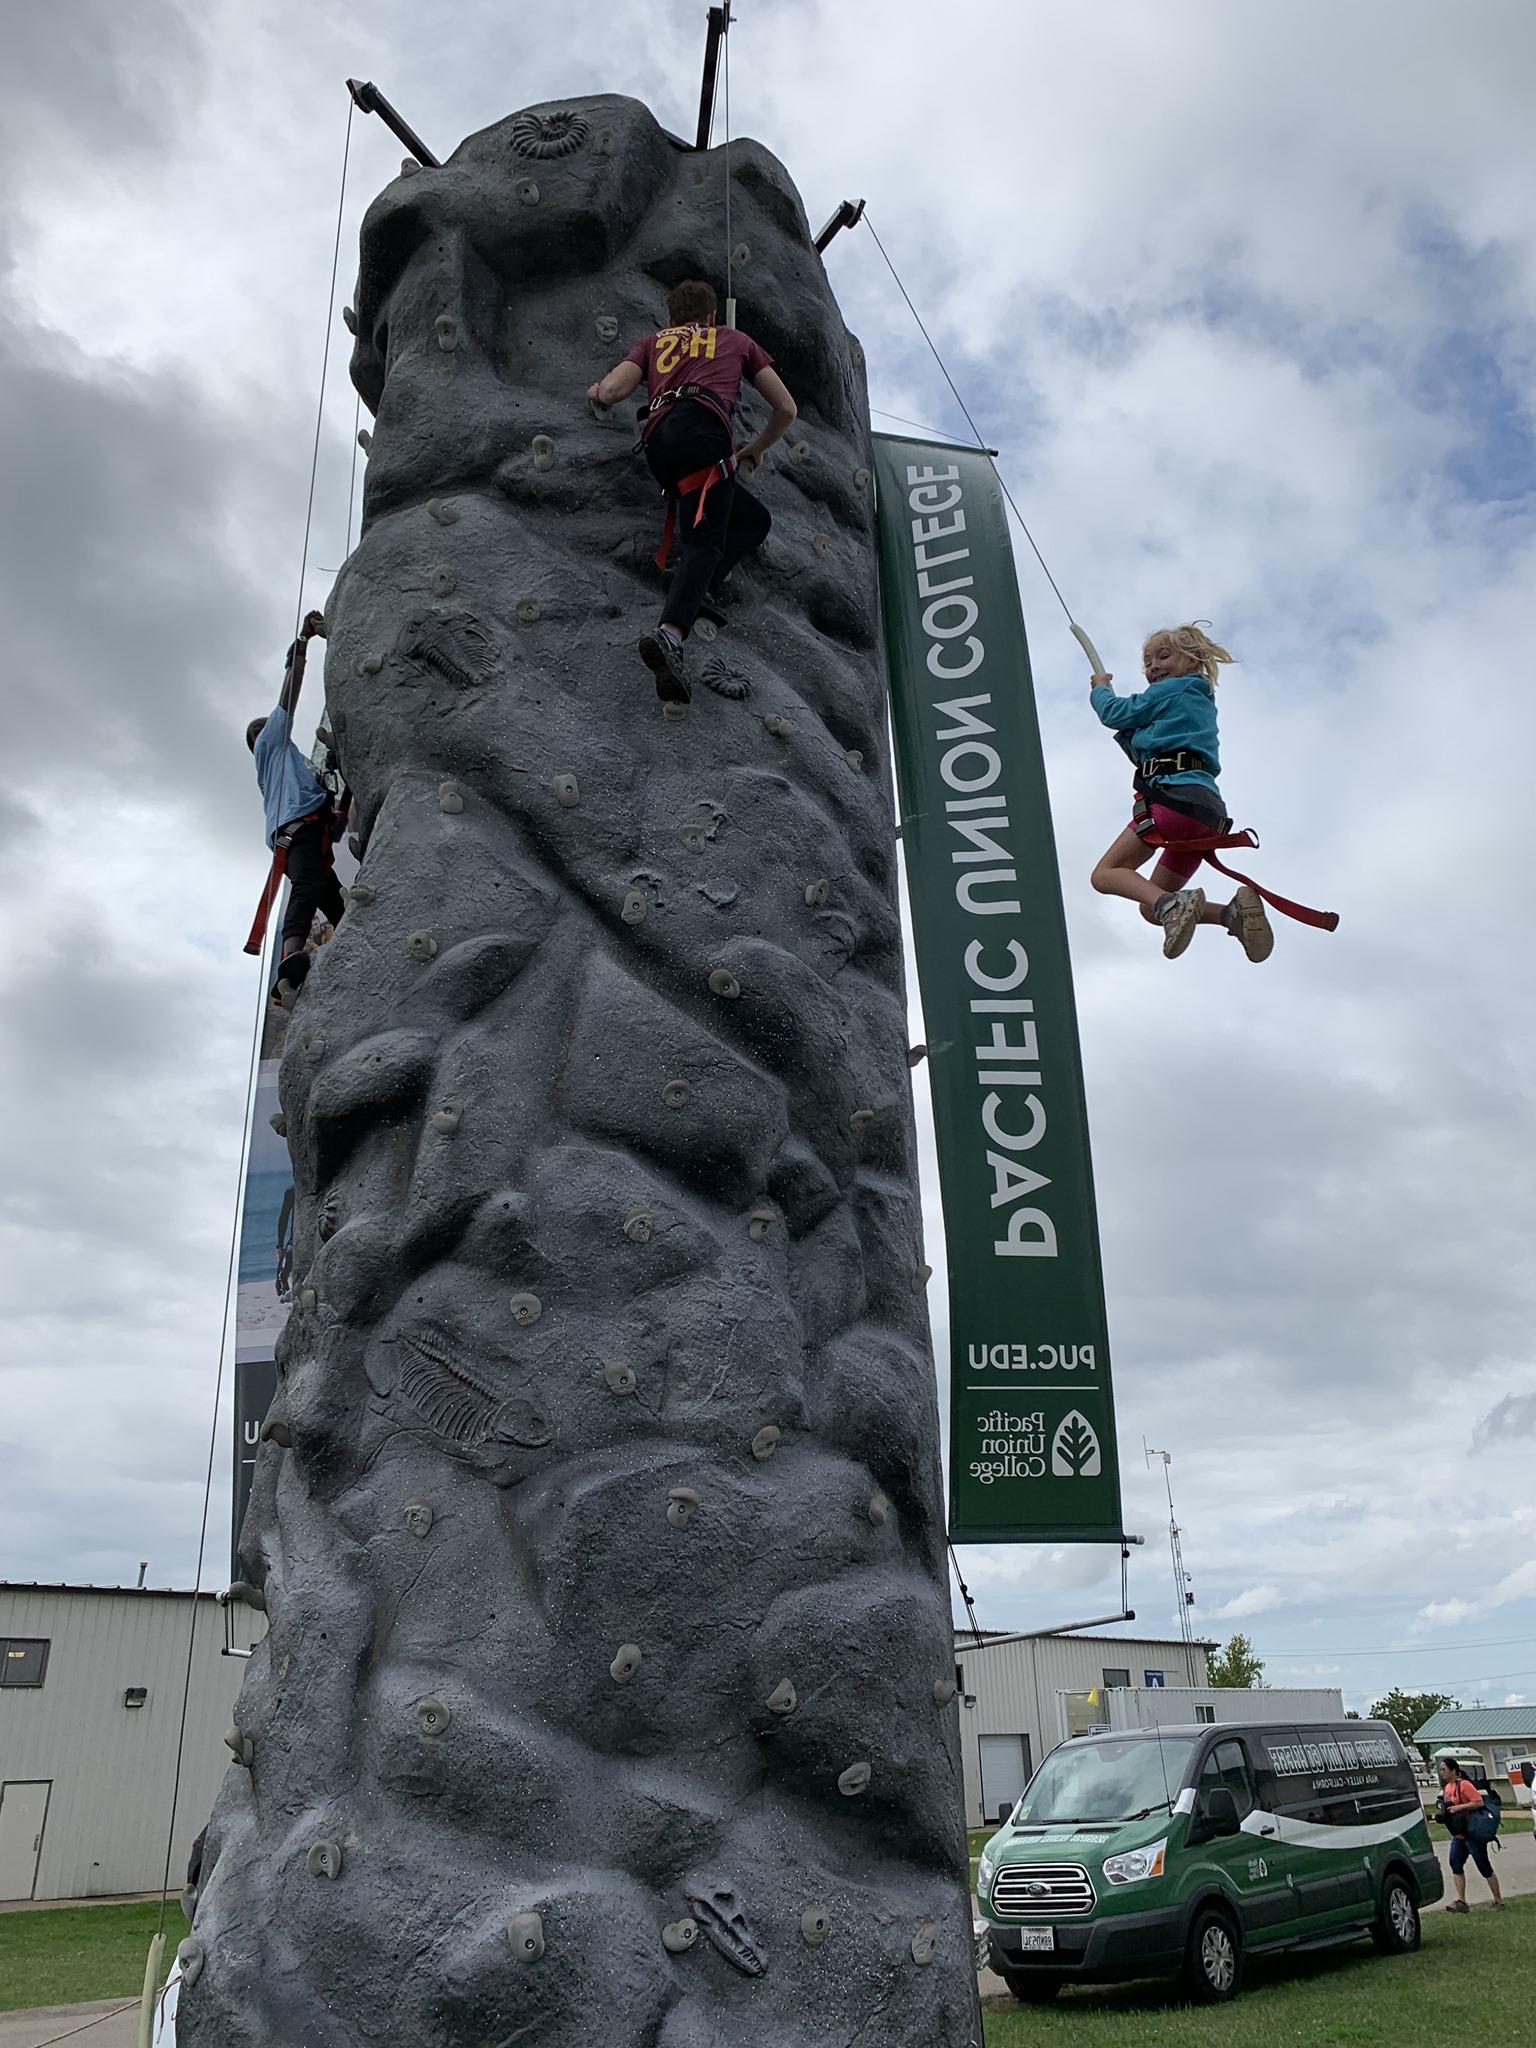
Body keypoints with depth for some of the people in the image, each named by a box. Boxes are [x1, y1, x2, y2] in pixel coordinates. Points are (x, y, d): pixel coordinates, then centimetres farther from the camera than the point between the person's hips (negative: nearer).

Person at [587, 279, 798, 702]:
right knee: (704, 543, -18)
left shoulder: (654, 341, 35)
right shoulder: (736, 339, 33)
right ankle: (670, 634, -41)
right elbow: (786, 409, 32)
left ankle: (697, 583, -3)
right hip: (702, 429, -4)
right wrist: (756, 449, 48)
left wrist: (595, 390, 40)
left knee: (754, 519, 19)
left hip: (659, 438, 4)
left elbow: (610, 392, 16)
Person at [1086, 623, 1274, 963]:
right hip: (1207, 807, 9)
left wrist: (1100, 690, 27)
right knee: (1151, 909, 9)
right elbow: (1146, 753, 34)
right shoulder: (1202, 700, 32)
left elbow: (1114, 713, 8)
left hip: (1175, 794, -9)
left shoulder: (1171, 690, 6)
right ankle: (1233, 911, -14)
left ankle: (1171, 903, -35)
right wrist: (1127, 735, 22)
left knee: (1106, 873, -7)